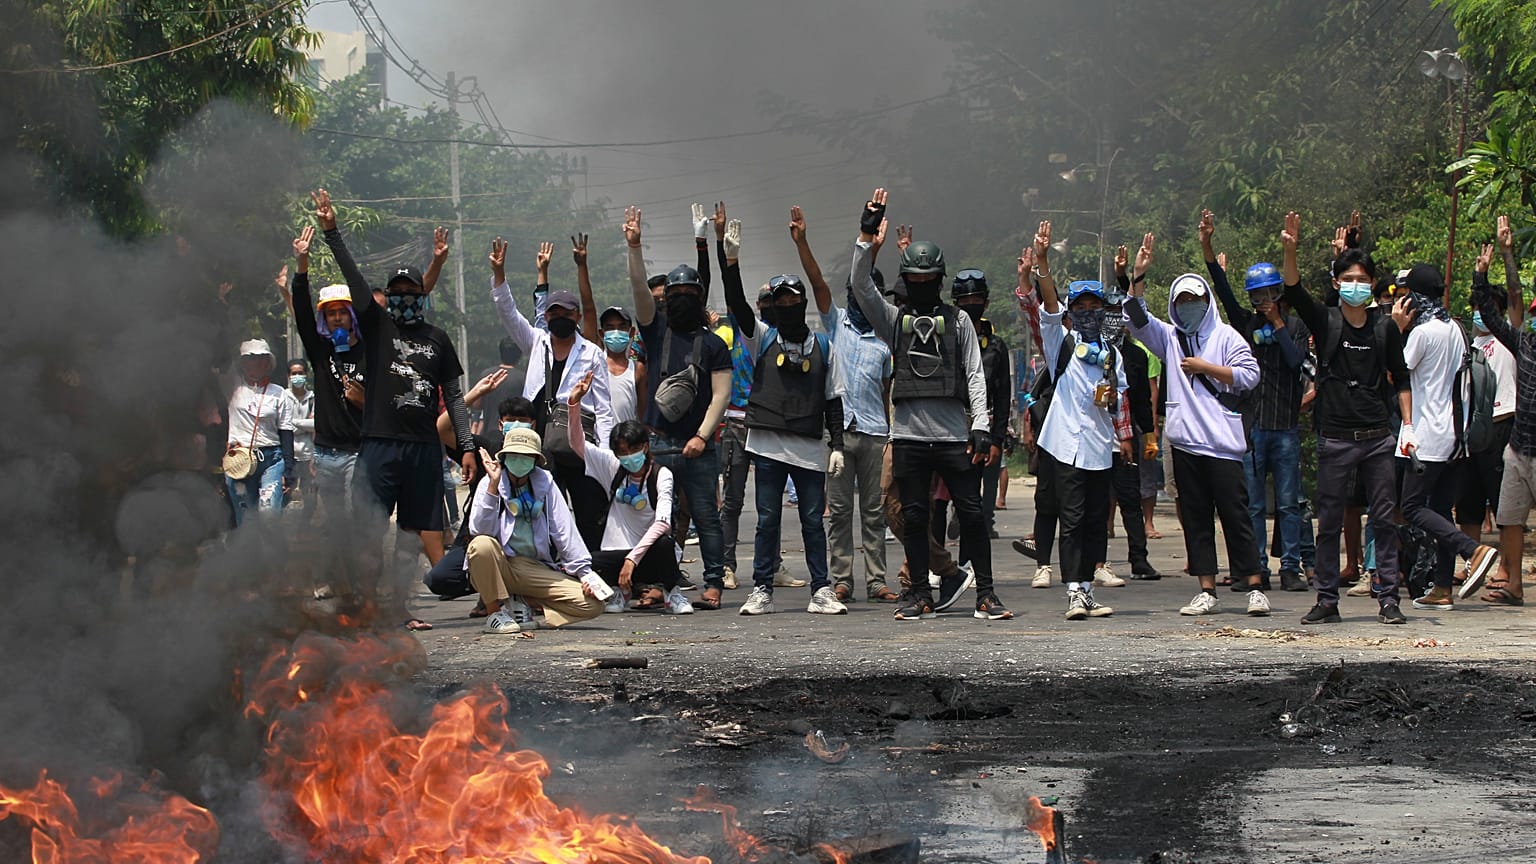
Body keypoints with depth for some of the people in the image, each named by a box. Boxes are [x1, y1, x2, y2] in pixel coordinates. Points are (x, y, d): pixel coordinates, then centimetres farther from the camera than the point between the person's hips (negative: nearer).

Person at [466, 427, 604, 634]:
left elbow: (565, 531, 5)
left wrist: (585, 572, -3)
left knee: (593, 604, -16)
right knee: (482, 545, -37)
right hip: (499, 567, -3)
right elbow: (480, 530, -17)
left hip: (537, 570, 3)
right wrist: (493, 486, -24)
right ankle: (495, 613, -14)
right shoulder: (491, 484, -2)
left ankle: (518, 604, 0)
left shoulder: (545, 483, 5)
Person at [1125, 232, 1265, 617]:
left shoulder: (1225, 336, 4)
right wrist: (1139, 275, -9)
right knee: (1195, 518, 5)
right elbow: (1137, 316, 1)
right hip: (1185, 441, 4)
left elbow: (1250, 375, -4)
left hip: (1222, 441, -4)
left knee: (1234, 513, -5)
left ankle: (1255, 588, -1)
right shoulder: (1169, 337, 14)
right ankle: (1206, 591, 10)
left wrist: (1206, 368, -8)